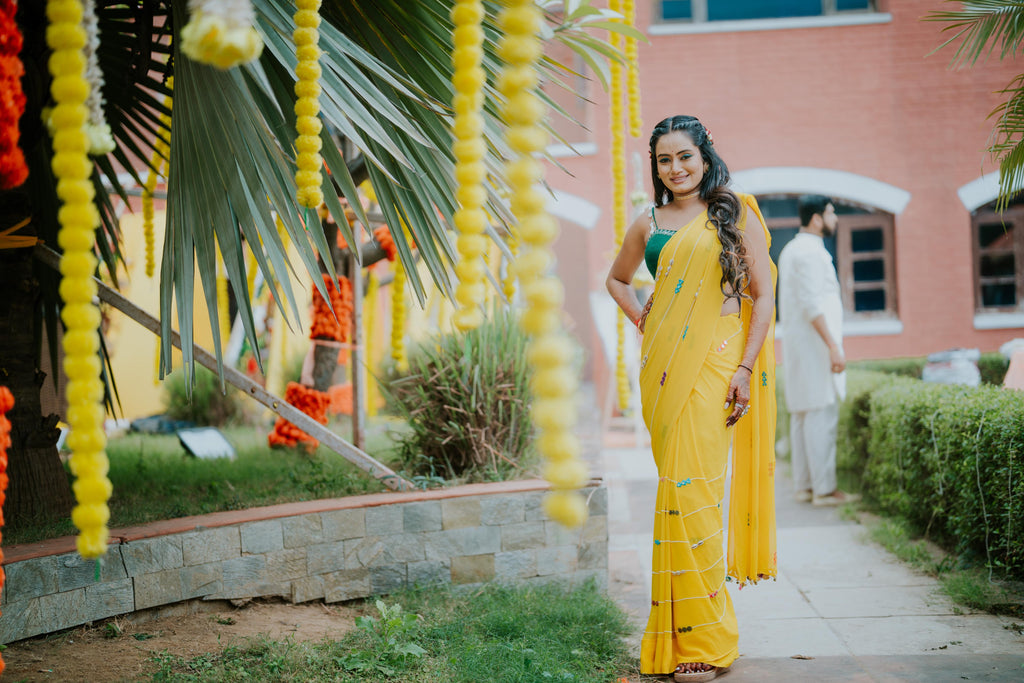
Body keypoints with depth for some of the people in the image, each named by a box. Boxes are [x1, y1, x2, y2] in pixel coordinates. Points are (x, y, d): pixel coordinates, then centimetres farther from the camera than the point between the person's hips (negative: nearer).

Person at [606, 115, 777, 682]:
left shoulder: (737, 215, 4)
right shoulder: (649, 225, 14)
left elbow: (764, 295, 1)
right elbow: (616, 278, 31)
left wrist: (746, 368, -8)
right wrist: (643, 320, 13)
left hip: (714, 364, -3)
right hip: (663, 365, 3)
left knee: (692, 484, -10)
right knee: (676, 483, 3)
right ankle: (679, 633, 11)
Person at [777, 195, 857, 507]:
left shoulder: (790, 250, 18)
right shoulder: (810, 252, -13)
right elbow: (812, 305, -21)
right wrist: (833, 347, -22)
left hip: (795, 342, 10)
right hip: (814, 344, -10)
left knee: (801, 416, 9)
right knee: (822, 414, -9)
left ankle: (804, 486, 12)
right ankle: (824, 489, -9)